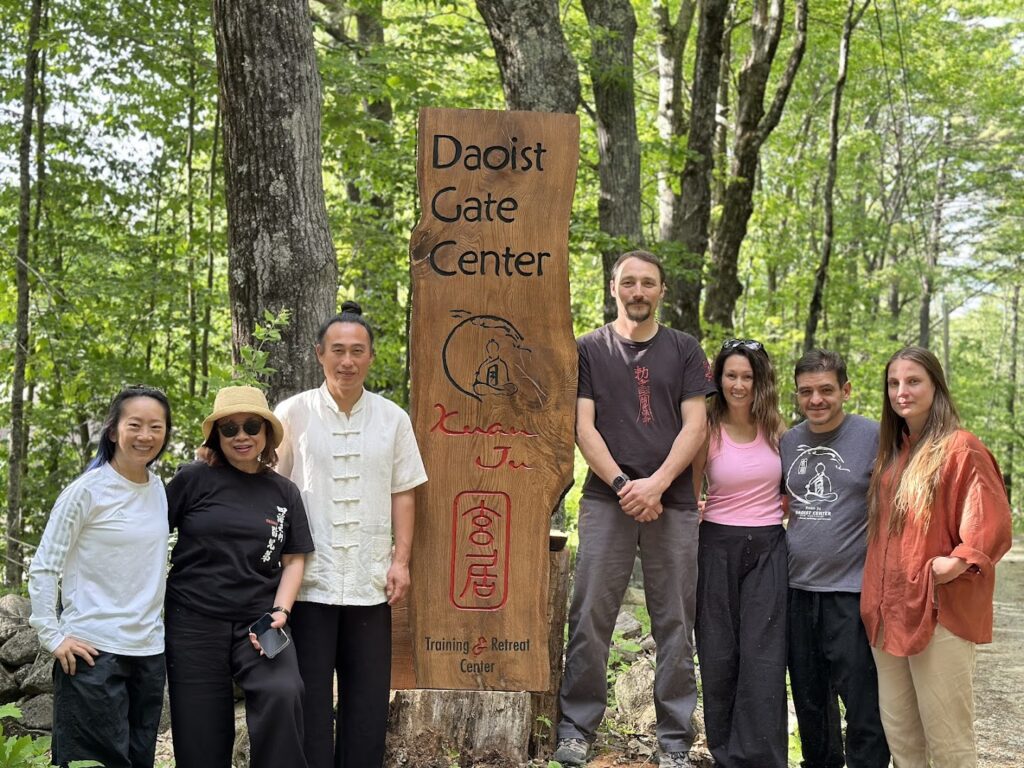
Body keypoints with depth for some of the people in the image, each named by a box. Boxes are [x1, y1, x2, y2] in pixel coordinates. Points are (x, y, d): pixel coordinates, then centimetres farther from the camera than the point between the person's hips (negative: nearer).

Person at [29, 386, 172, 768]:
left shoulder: (158, 489, 9)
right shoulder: (87, 491, -9)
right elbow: (43, 568, -7)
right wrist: (52, 636, -11)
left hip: (149, 651, 6)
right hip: (93, 651, -6)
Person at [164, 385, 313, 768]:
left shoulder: (284, 492, 7)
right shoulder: (195, 479, -1)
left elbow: (293, 560, 10)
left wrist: (279, 612, -4)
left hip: (258, 620, 1)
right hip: (194, 621, -1)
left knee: (284, 694, -26)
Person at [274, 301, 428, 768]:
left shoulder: (392, 419, 6)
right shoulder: (293, 414, 0)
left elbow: (403, 493, 9)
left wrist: (400, 560, 1)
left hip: (371, 584, 2)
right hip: (308, 581, -2)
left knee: (368, 699, 8)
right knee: (309, 699, 4)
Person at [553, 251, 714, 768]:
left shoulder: (684, 350, 10)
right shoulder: (588, 350, 8)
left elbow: (695, 425, 2)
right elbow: (584, 428, 1)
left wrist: (656, 483, -11)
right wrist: (622, 484, -11)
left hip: (672, 503, 1)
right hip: (606, 500, 0)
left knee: (675, 623, 4)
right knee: (589, 619, -1)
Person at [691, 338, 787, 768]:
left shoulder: (775, 428, 4)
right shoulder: (708, 430, -3)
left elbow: (790, 485, 16)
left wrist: (788, 519, 8)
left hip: (768, 548, 1)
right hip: (719, 545, -1)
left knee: (762, 656, -4)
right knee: (719, 655, 5)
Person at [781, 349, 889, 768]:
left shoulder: (873, 437, -6)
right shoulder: (788, 441, 9)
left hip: (852, 592, -5)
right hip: (798, 590, 5)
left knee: (862, 701, -2)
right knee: (809, 698, 17)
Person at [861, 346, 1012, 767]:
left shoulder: (962, 448, -10)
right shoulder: (891, 451, 14)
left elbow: (992, 525, -16)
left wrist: (957, 563, -23)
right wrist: (878, 597, 13)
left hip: (940, 611, -7)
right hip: (889, 609, 8)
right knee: (898, 732, 14)